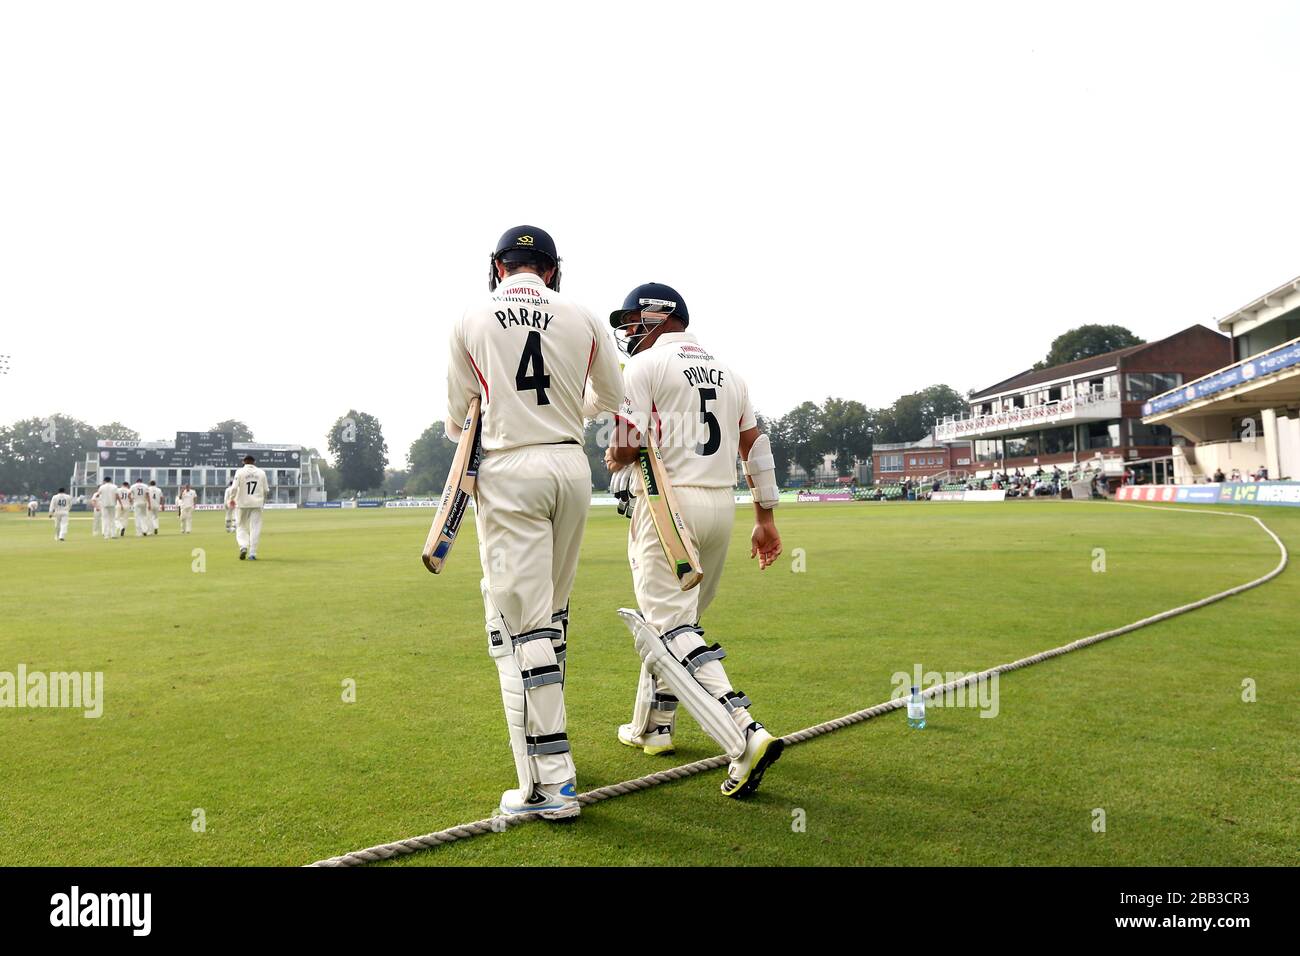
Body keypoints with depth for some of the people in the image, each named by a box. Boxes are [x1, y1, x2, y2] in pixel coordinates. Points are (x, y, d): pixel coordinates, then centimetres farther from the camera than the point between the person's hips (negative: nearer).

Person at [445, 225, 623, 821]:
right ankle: (543, 731, 32)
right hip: (571, 465, 4)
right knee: (552, 610, 18)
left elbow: (458, 415, 7)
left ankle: (550, 782, -6)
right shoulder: (582, 318, 7)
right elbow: (612, 397, 19)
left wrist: (458, 431, 31)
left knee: (519, 621, -4)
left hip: (508, 471, -3)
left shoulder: (472, 320, 2)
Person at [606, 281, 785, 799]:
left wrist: (612, 461, 10)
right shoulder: (727, 370, 17)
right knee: (676, 619, 20)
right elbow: (755, 445, 14)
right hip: (721, 503, 8)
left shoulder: (645, 366, -4)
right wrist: (765, 518, 16)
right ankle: (652, 726, 31)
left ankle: (747, 736, -22)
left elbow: (628, 446, -14)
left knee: (669, 629, -8)